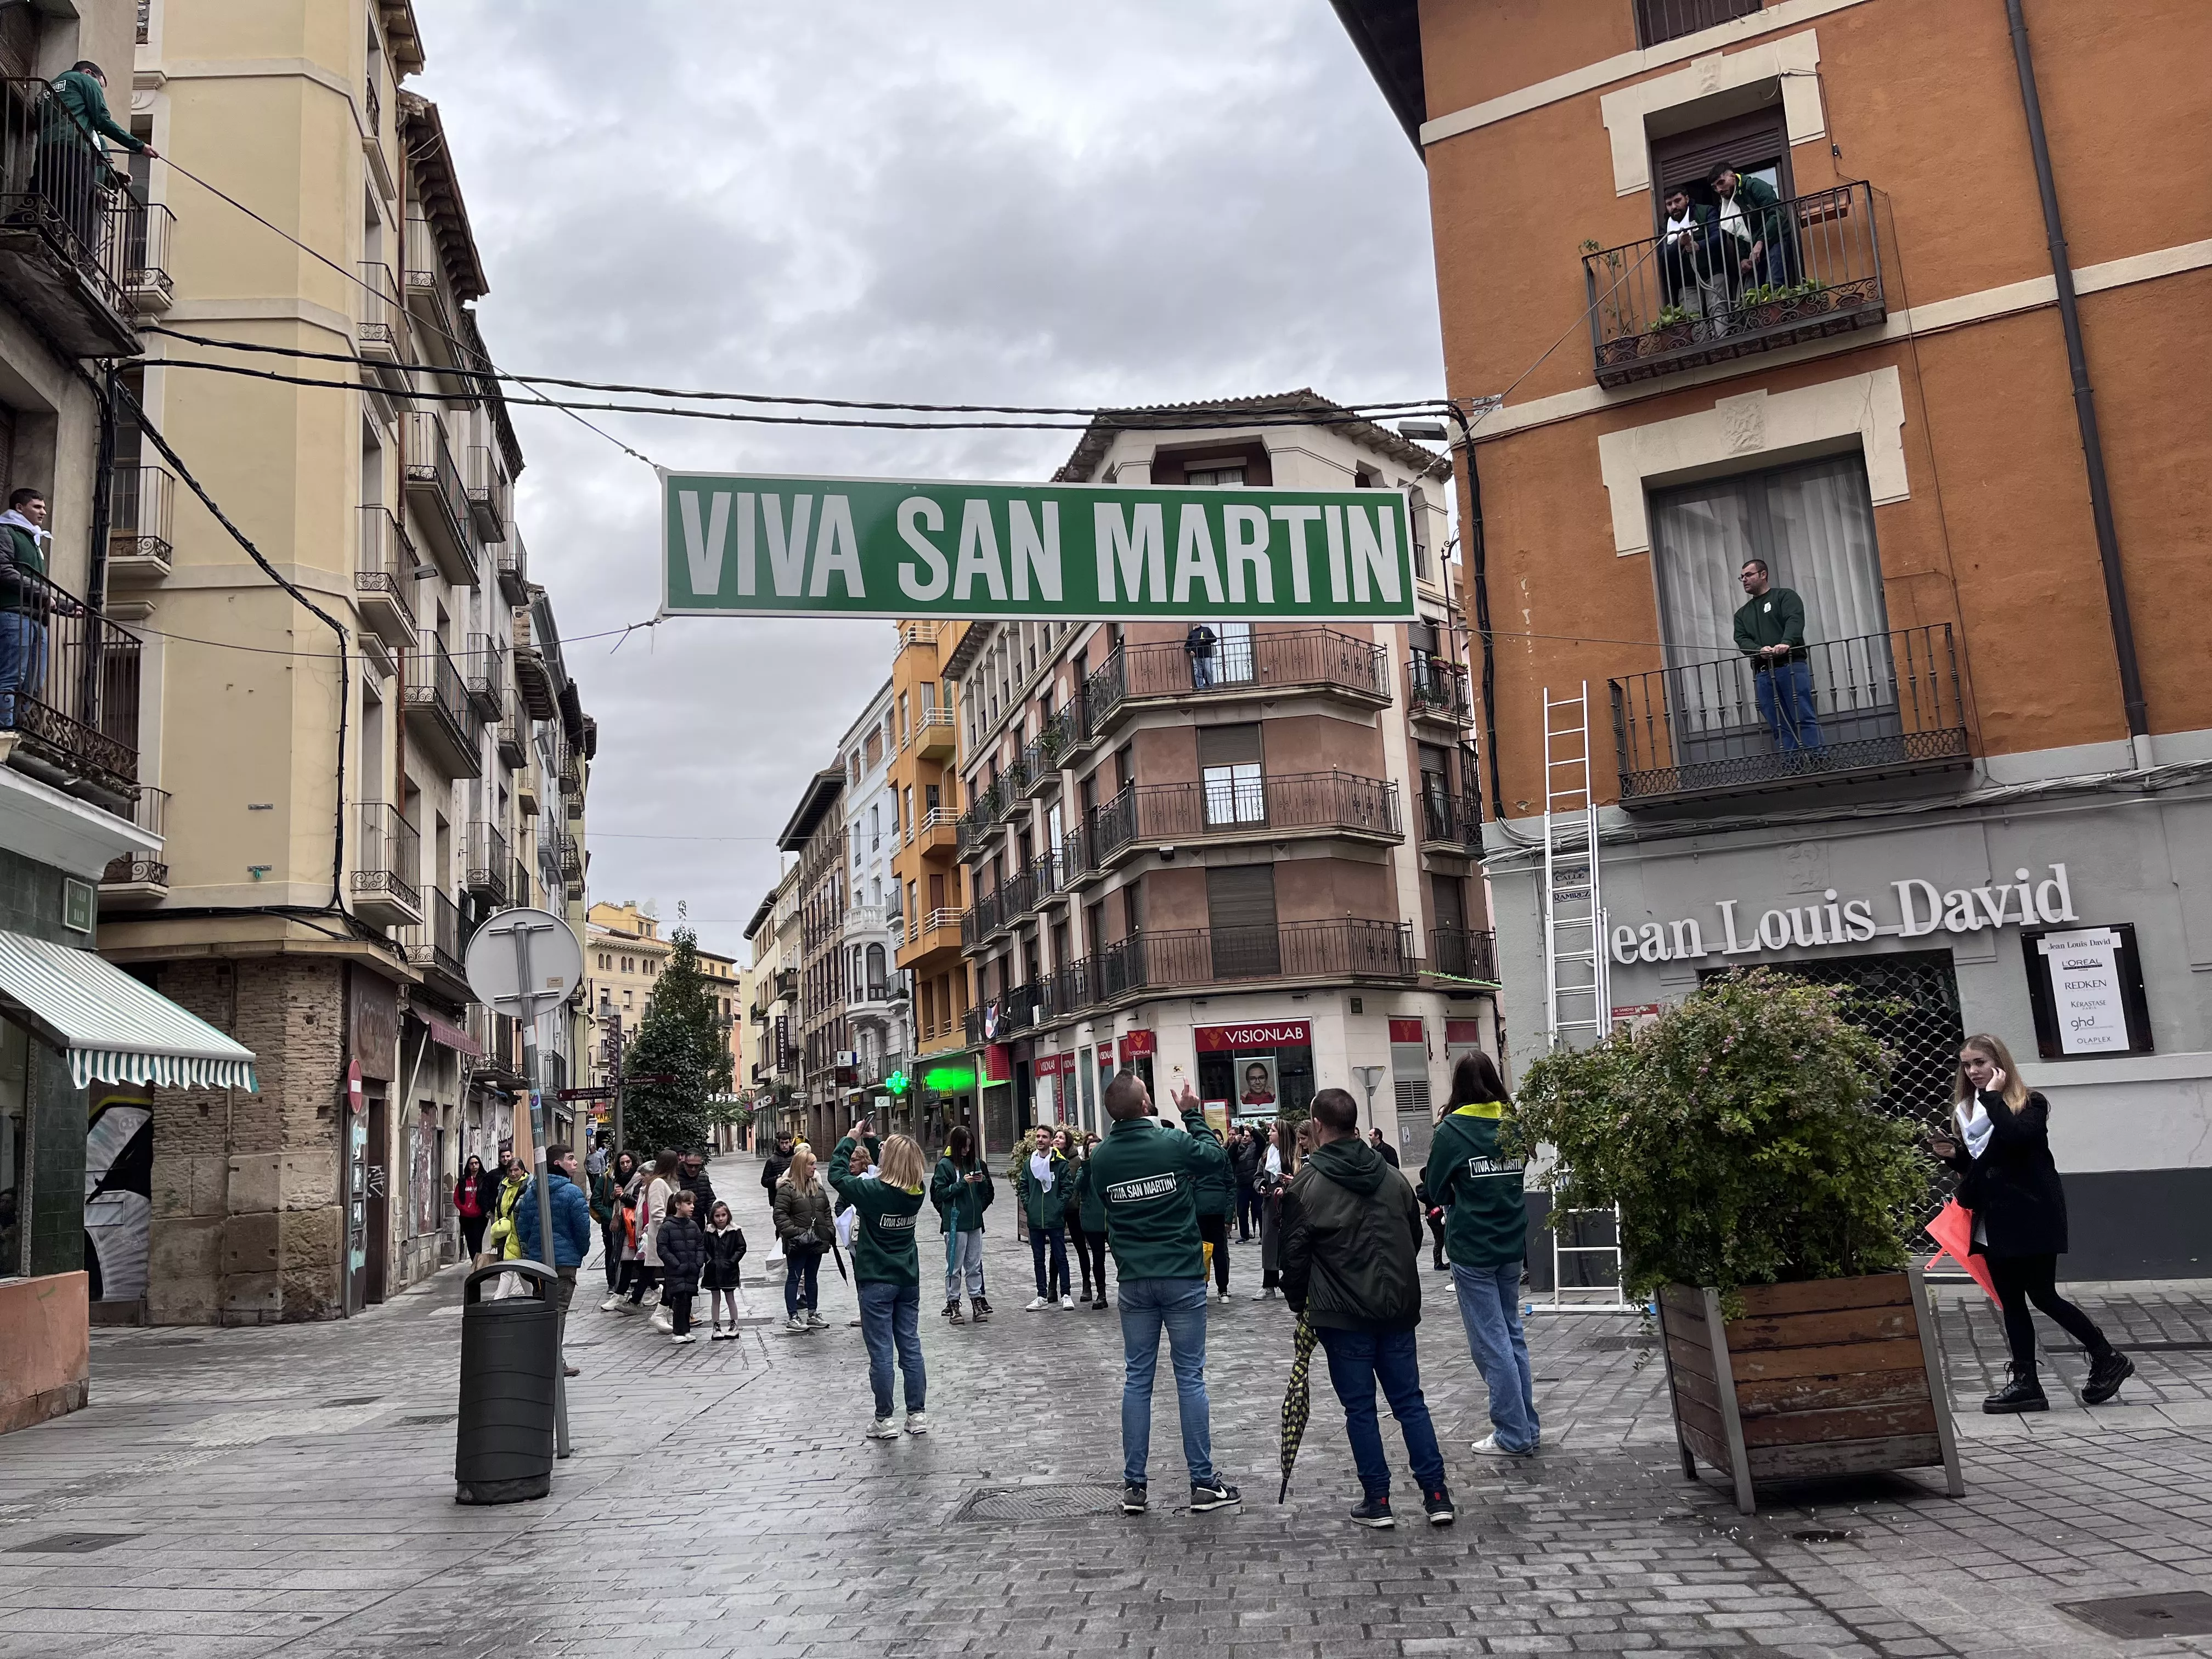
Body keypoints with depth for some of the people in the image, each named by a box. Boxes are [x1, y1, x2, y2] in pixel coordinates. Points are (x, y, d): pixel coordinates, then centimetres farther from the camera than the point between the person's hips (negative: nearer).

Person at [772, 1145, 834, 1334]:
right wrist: (794, 1233, -22)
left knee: (812, 1277, 15)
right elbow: (780, 1215, -16)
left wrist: (830, 1232, 8)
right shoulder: (787, 1189, -11)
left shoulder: (817, 1186, 11)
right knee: (794, 1278, 1)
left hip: (816, 1241, 7)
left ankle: (812, 1314, 24)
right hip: (797, 1244, -7)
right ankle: (792, 1318, 5)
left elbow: (827, 1212, 17)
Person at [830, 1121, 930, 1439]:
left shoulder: (873, 1192, -20)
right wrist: (870, 1141, 14)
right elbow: (890, 1176, 16)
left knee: (881, 1352, 2)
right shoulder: (916, 1193, -3)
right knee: (911, 1347, 11)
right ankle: (918, 1415, 17)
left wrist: (852, 1138, 2)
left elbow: (837, 1174, -7)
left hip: (876, 1282, -5)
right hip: (908, 1280, 5)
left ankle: (884, 1420, 9)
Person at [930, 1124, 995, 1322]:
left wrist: (982, 1181, -6)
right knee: (955, 1266, 3)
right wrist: (963, 1183, -18)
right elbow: (939, 1194, -10)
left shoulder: (975, 1162, 8)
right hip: (955, 1223, -5)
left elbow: (987, 1192, 16)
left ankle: (977, 1300, 15)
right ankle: (953, 1304, 9)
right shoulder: (945, 1164, -6)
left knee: (975, 1265, 10)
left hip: (975, 1221, 5)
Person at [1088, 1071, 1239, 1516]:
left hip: (1133, 1280, 3)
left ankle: (1133, 1485, 14)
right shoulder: (1174, 1143, -13)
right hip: (1181, 1276, -3)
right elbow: (1218, 1157, 7)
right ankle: (1203, 1483, 8)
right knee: (1190, 1376, 4)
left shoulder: (1101, 1157, -4)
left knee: (1137, 1379, 10)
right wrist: (1194, 1114, 17)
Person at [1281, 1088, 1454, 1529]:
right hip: (1398, 1307, 4)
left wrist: (1298, 1302, 9)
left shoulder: (1307, 1185, -9)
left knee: (1360, 1407, 5)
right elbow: (1415, 1237, 14)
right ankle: (1437, 1496, 9)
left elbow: (1295, 1253, -7)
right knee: (1410, 1401, 10)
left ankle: (1377, 1501, 9)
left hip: (1343, 1314, -4)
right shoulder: (1392, 1177, 6)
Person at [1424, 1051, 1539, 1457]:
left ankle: (1514, 1435, 6)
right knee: (1512, 1333, 16)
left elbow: (1435, 1188, -2)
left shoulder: (1451, 1130, -11)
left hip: (1471, 1247, -5)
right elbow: (1519, 1176, 13)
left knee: (1490, 1341, 2)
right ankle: (1528, 1426, 22)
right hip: (1511, 1242, 5)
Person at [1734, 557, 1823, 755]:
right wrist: (1759, 650, -13)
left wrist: (1786, 643, -28)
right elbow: (1742, 640, 10)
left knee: (1805, 719, -10)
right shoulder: (1742, 613, 24)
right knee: (1780, 727, -1)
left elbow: (1795, 621, -8)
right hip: (1763, 673, 5)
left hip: (1791, 666, -4)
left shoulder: (1784, 596, 10)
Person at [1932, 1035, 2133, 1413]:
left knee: (2042, 1294, -6)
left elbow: (2016, 1135, -28)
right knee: (2010, 1301, 6)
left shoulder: (2030, 1103, -6)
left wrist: (1993, 1097, -18)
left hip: (2032, 1216, -7)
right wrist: (1953, 1154, -1)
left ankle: (2108, 1359, 13)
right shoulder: (1967, 1110, 12)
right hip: (1995, 1221, 7)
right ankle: (2025, 1383, 9)